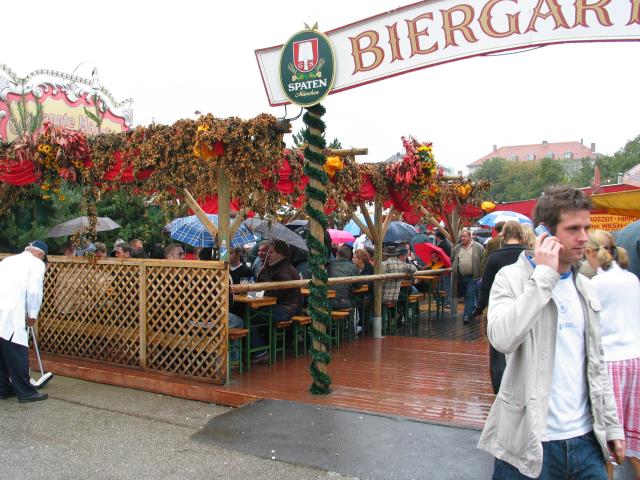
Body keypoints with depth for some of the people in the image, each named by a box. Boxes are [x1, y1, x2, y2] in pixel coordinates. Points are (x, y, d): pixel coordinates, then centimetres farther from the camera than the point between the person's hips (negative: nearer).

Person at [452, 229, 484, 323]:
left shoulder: (478, 247, -3)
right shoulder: (457, 248, 11)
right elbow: (452, 260, 22)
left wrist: (482, 272, -6)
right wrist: (453, 269, 10)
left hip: (473, 277, -5)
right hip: (461, 277, 5)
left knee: (470, 295, -9)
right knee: (465, 296, 13)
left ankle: (467, 315, -8)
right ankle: (473, 310, 31)